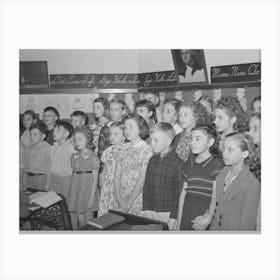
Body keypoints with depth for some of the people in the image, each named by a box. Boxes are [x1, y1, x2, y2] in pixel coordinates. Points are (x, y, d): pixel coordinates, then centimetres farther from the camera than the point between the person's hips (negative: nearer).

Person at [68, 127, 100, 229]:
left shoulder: (93, 157, -6)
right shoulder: (74, 157, 11)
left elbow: (95, 178, -8)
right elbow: (73, 176, 13)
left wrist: (92, 197, -12)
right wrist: (70, 193, 8)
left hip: (88, 191, -5)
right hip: (75, 192, 5)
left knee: (88, 224, 1)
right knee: (74, 224, 7)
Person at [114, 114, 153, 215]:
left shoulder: (147, 149, -10)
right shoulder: (124, 147, 7)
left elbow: (142, 179, -14)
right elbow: (117, 174, 5)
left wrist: (129, 203, -13)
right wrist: (118, 198, -5)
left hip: (137, 198, -5)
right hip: (121, 199, 5)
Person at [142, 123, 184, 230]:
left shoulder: (177, 163, -11)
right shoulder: (152, 160, 7)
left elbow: (178, 193, -11)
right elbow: (146, 187, 11)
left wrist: (173, 217, -11)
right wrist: (145, 210, 8)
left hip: (167, 213, -5)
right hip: (150, 212, 5)